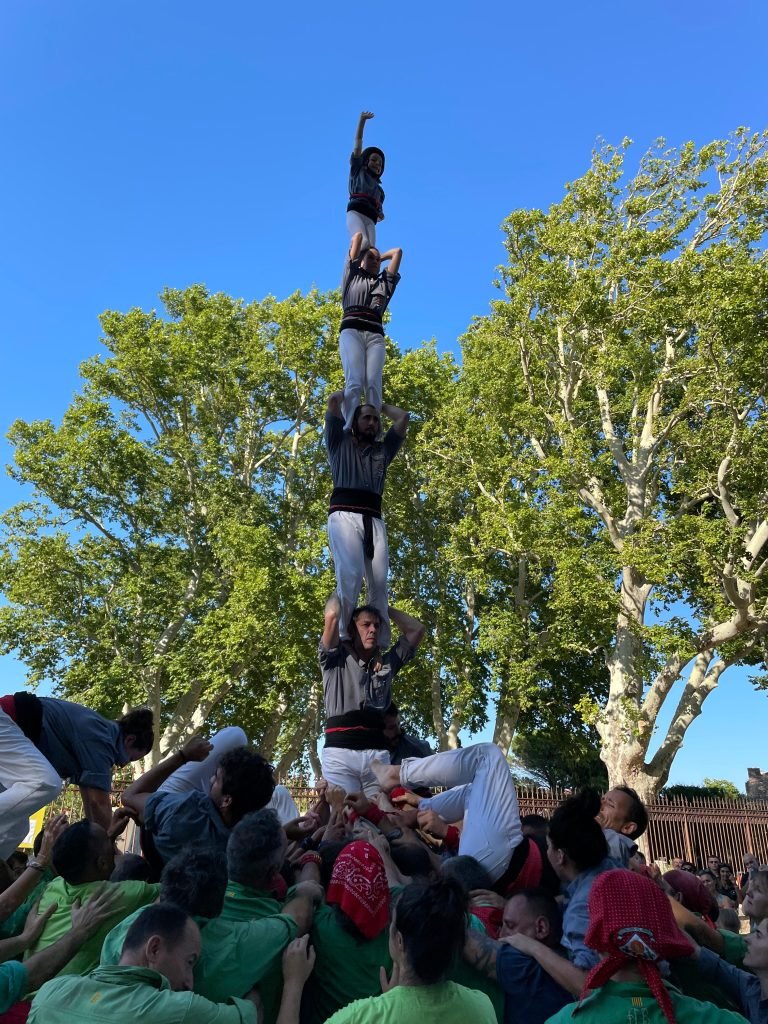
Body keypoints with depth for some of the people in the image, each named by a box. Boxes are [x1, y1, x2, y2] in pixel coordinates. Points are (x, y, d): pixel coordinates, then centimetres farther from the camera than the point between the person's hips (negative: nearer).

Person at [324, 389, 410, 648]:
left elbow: (403, 417, 27)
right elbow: (333, 400, 15)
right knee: (351, 575, -23)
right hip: (344, 514, -4)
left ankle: (381, 645, -11)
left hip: (374, 519, 4)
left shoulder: (383, 449, 29)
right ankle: (341, 639, -22)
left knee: (379, 583, -9)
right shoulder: (340, 442, 21)